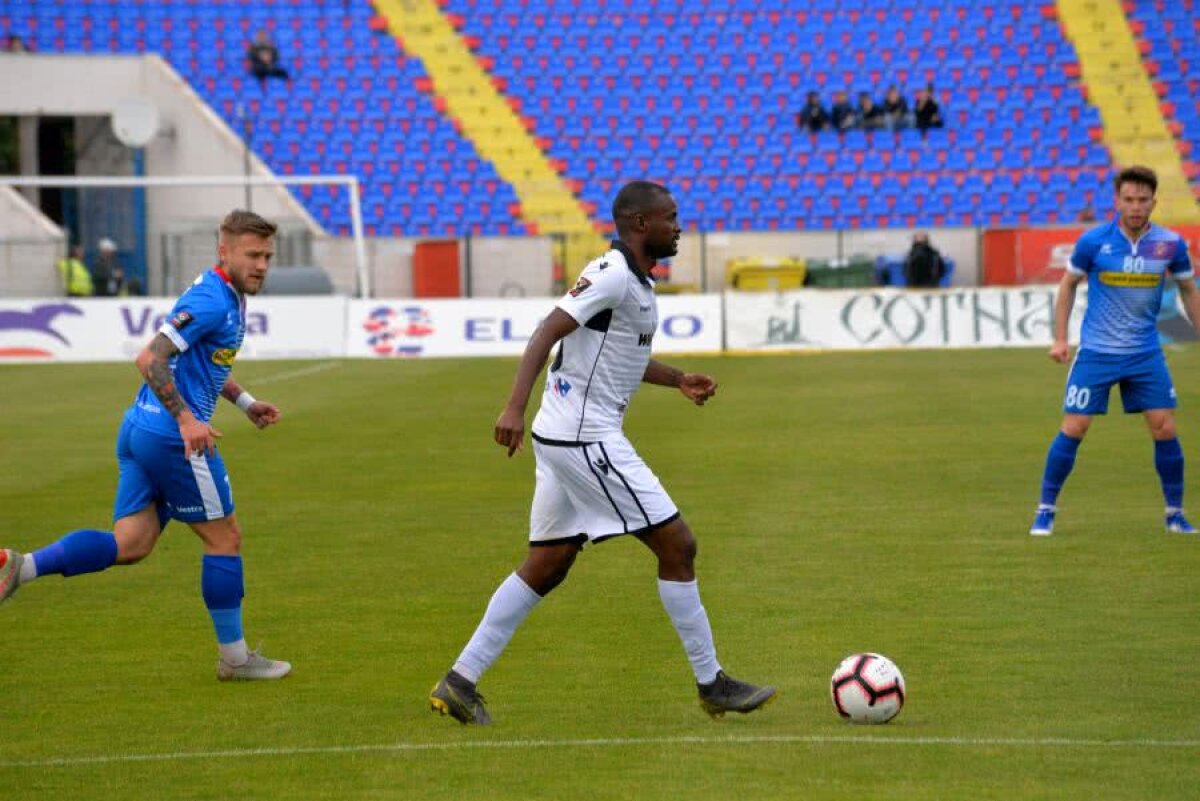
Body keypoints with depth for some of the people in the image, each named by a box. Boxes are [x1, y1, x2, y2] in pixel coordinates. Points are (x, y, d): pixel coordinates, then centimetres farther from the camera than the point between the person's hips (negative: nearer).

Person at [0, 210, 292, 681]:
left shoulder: (228, 298, 16)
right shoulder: (211, 301, -15)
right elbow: (150, 360, -23)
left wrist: (245, 401, 27)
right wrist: (187, 420, -26)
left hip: (140, 429, 10)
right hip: (172, 437, -10)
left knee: (130, 544, 3)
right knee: (225, 539, 3)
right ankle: (234, 657, 13)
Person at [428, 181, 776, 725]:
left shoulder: (634, 280, 15)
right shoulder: (613, 276, -15)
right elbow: (547, 333, -23)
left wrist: (677, 379, 20)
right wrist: (515, 406, -32)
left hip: (567, 437, 10)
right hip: (586, 440, -10)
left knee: (547, 566, 12)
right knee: (677, 545, -4)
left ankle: (461, 681, 12)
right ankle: (711, 685, 3)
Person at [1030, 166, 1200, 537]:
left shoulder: (1170, 244, -6)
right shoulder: (1093, 241, -11)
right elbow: (1068, 284, 4)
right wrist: (1060, 338, 0)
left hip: (1145, 353, 2)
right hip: (1096, 352, -2)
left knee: (1165, 429, -3)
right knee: (1073, 428, -5)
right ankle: (1045, 510, 7)